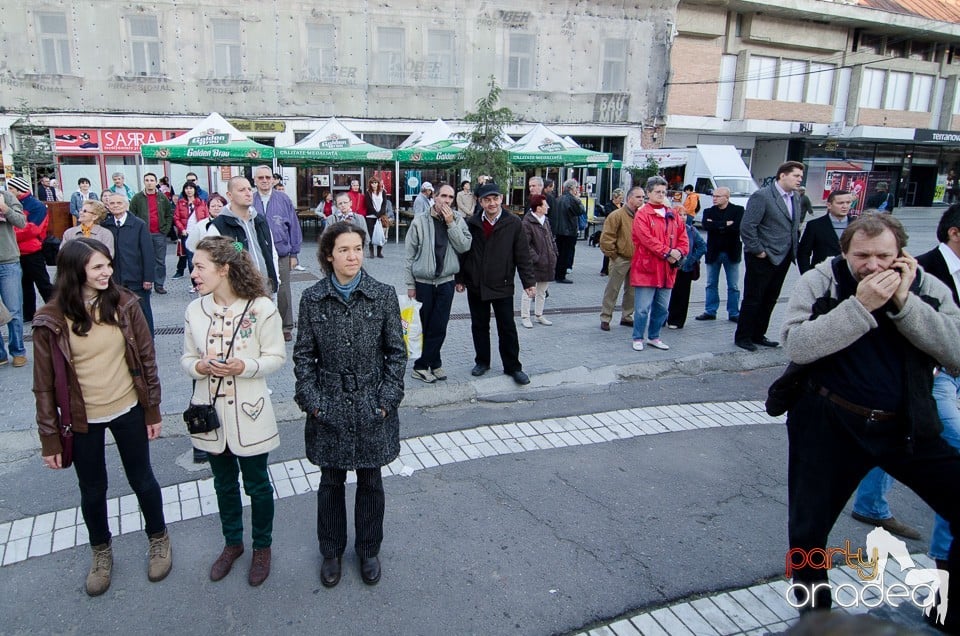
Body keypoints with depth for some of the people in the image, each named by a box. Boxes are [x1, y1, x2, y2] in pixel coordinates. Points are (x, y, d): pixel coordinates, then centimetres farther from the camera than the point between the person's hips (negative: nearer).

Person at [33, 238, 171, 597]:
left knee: (142, 479, 16)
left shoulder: (124, 305, -10)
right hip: (82, 421, 0)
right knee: (92, 490, 17)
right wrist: (50, 438, -4)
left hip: (128, 412, 0)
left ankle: (159, 539, 40)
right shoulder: (51, 320, -12)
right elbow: (45, 384, -6)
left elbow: (146, 359, -1)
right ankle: (101, 552, 42)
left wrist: (153, 410, 2)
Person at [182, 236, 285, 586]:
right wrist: (199, 366, -17)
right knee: (224, 483, 21)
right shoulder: (194, 310, -2)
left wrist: (244, 367, -26)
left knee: (257, 484, 12)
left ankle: (262, 547, 35)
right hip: (210, 412, 4)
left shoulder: (261, 307, -14)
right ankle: (232, 542, 43)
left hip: (248, 412, -4)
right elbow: (187, 358, 6)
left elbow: (276, 357, -9)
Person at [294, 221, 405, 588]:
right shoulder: (312, 299, -4)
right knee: (331, 481, 14)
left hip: (373, 405, 0)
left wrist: (387, 399, -8)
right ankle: (331, 552, 35)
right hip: (329, 406, 1)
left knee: (370, 480, 13)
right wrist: (312, 400, -7)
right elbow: (303, 354, 1)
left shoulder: (383, 295, -6)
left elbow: (396, 351, -2)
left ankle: (369, 551, 34)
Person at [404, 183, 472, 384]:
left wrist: (451, 224, -17)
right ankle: (434, 363, 20)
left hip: (446, 282, 2)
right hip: (422, 282, -1)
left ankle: (422, 365, 17)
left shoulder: (457, 220, 0)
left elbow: (464, 246, -12)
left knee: (439, 327, 3)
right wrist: (410, 284, -3)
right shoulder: (420, 221, -6)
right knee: (423, 326, 5)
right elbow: (410, 255, -2)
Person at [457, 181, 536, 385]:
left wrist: (529, 281, -6)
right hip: (475, 286, 3)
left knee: (507, 329, 3)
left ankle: (513, 367, 15)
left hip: (502, 286, -2)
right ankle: (482, 361, 29)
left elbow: (522, 255, -4)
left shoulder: (513, 224, -5)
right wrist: (460, 278, 7)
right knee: (479, 327, 13)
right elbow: (463, 252, 7)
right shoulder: (472, 224, 1)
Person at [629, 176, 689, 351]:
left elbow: (683, 237, 11)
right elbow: (647, 239, -16)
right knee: (643, 308, -3)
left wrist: (679, 253, -8)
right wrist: (667, 252, -20)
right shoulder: (642, 215, -6)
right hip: (646, 268, -6)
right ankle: (638, 339, 11)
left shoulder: (672, 215, 13)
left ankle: (654, 337, 28)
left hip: (667, 270, 6)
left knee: (662, 308, 14)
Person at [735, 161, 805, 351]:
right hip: (763, 258, -8)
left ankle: (758, 335, 26)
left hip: (783, 258, 8)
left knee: (770, 300, 14)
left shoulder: (795, 198, 11)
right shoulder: (762, 196, -14)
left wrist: (794, 248, 11)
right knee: (753, 299, 1)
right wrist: (758, 251, -16)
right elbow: (747, 226, -19)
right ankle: (742, 337, 12)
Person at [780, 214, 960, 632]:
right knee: (808, 529, 4)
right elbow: (796, 347, -21)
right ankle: (815, 612, 33)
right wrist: (861, 306, -25)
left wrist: (904, 301, -19)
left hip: (906, 426, 3)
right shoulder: (819, 282, -7)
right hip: (829, 425, -2)